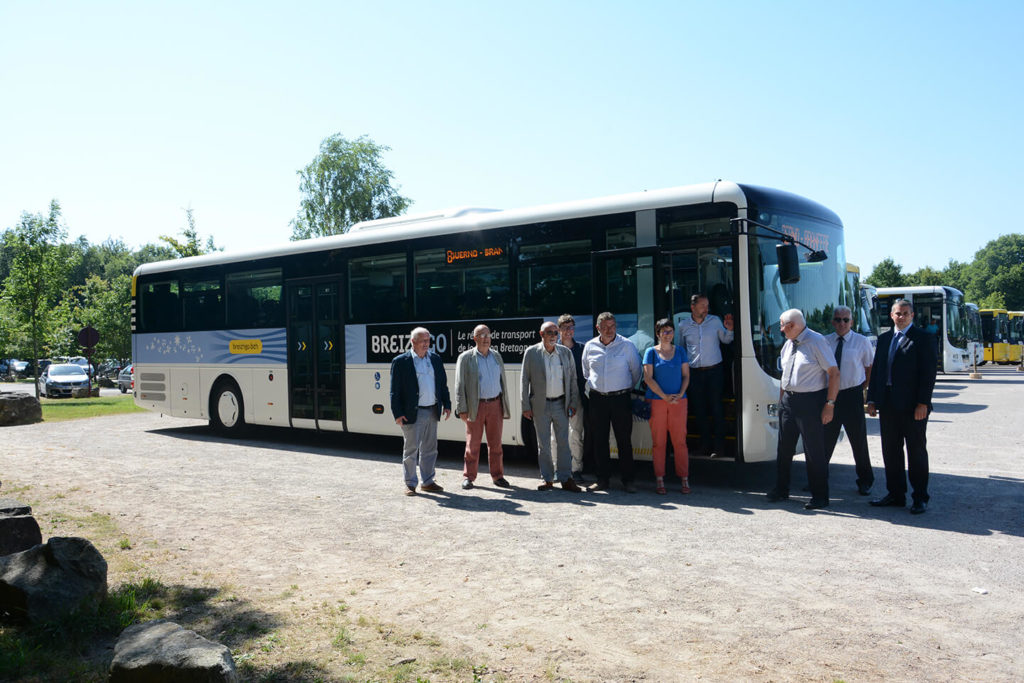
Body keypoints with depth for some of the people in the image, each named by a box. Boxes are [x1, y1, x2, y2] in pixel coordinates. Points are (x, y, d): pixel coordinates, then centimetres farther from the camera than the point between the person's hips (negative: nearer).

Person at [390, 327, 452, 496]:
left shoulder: (435, 359, 9)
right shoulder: (400, 361, -7)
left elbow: (443, 384, 15)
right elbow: (395, 390, -8)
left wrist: (447, 404, 9)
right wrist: (398, 414, -13)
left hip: (432, 411, 5)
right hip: (412, 413, -5)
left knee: (430, 449, 12)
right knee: (411, 449, 3)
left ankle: (428, 482, 24)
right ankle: (410, 484, 14)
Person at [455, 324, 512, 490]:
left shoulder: (496, 356, 11)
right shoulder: (466, 357, -2)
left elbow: (502, 381, 15)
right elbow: (459, 385, -4)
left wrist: (505, 406, 12)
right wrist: (462, 410, -9)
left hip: (495, 404, 4)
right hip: (475, 406, -3)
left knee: (495, 443, 8)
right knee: (473, 444, 3)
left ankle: (498, 476, 17)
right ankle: (468, 477, 13)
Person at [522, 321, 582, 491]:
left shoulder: (566, 352, 4)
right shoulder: (531, 353, -2)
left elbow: (572, 379, 8)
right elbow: (525, 380, -1)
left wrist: (573, 403, 3)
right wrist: (526, 406, -4)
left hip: (561, 404, 1)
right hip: (540, 405, -1)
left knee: (563, 442, 4)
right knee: (543, 444, 6)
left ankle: (565, 478, 12)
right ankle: (547, 479, 15)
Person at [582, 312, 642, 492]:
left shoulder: (627, 345, 0)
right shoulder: (590, 346, 7)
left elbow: (636, 371, 9)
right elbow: (585, 372, 20)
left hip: (621, 398, -2)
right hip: (597, 399, 2)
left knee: (624, 440, -1)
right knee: (599, 440, 5)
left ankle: (627, 480, 7)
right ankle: (603, 479, 14)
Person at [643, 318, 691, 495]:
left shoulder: (680, 351, 10)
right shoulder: (651, 352, 2)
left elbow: (686, 375, 10)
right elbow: (648, 378, -4)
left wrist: (680, 394, -6)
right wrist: (665, 397, -11)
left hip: (679, 401, 2)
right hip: (657, 400, -2)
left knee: (680, 440, 1)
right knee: (658, 441, 0)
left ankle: (684, 478, 7)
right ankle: (659, 480, 7)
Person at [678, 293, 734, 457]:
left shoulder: (715, 321, 2)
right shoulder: (683, 326, 5)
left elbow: (726, 340, 12)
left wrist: (729, 330, -7)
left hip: (714, 370, -1)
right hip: (694, 373, 2)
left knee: (716, 408, -2)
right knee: (699, 409, 6)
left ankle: (719, 446, 6)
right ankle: (705, 445, 19)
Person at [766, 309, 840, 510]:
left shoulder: (817, 342, -12)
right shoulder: (788, 344, 11)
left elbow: (834, 374, -13)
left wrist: (829, 405, -17)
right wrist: (781, 400, 14)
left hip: (810, 402, -7)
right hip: (788, 400, 7)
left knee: (814, 451, -1)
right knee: (784, 448, 13)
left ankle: (820, 497, 11)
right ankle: (781, 490, 27)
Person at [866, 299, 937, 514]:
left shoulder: (923, 339, -4)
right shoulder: (884, 339, 14)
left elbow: (928, 373, -10)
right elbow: (876, 370, 14)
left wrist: (923, 403, -16)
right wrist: (872, 399, 8)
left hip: (912, 406, -6)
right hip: (888, 405, 6)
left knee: (916, 451, 4)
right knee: (890, 451, 11)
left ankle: (920, 497, 14)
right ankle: (896, 494, 21)